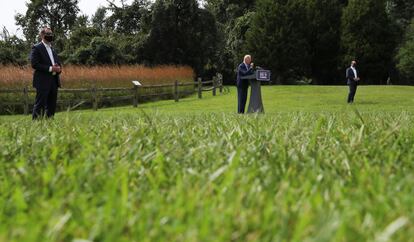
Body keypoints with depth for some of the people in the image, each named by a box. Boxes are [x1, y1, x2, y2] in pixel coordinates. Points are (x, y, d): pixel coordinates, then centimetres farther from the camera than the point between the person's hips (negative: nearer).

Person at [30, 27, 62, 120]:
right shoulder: (36, 48, -4)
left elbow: (58, 63, 25)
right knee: (40, 105, -8)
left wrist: (58, 68, 0)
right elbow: (34, 64, -13)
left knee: (52, 105, 8)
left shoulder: (53, 49, 20)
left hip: (54, 80, 7)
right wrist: (50, 68, -18)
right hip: (43, 81, -7)